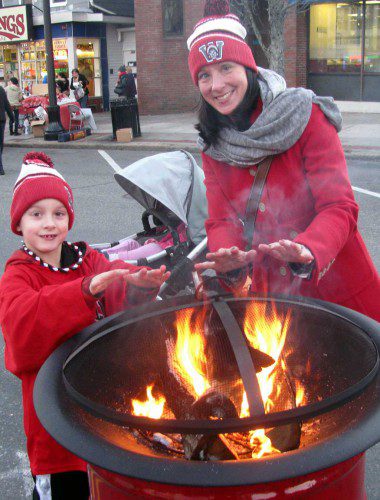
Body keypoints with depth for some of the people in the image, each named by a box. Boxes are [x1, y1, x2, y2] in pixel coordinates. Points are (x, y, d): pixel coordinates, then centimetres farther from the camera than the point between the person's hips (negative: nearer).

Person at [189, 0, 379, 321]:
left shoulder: (307, 118, -15)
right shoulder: (213, 146, -1)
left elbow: (339, 207, -20)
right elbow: (222, 221, -5)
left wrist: (307, 251, -40)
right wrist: (228, 260, -28)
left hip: (339, 287, -3)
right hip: (271, 289, 4)